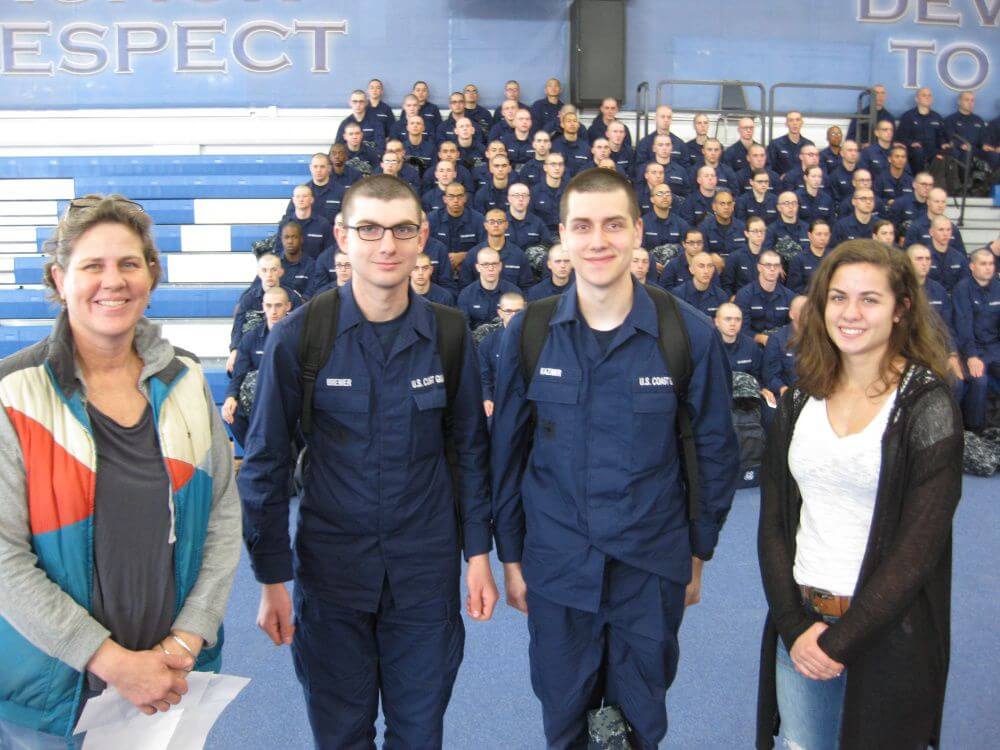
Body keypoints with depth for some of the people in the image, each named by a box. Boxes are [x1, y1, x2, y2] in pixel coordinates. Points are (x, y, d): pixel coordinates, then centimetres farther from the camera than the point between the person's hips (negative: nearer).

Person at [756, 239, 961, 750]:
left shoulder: (927, 405, -10)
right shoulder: (800, 402, 3)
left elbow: (921, 543, -14)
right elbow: (773, 522, 3)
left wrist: (842, 640, -15)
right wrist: (795, 625, -8)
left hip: (889, 631, -4)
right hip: (798, 624, 4)